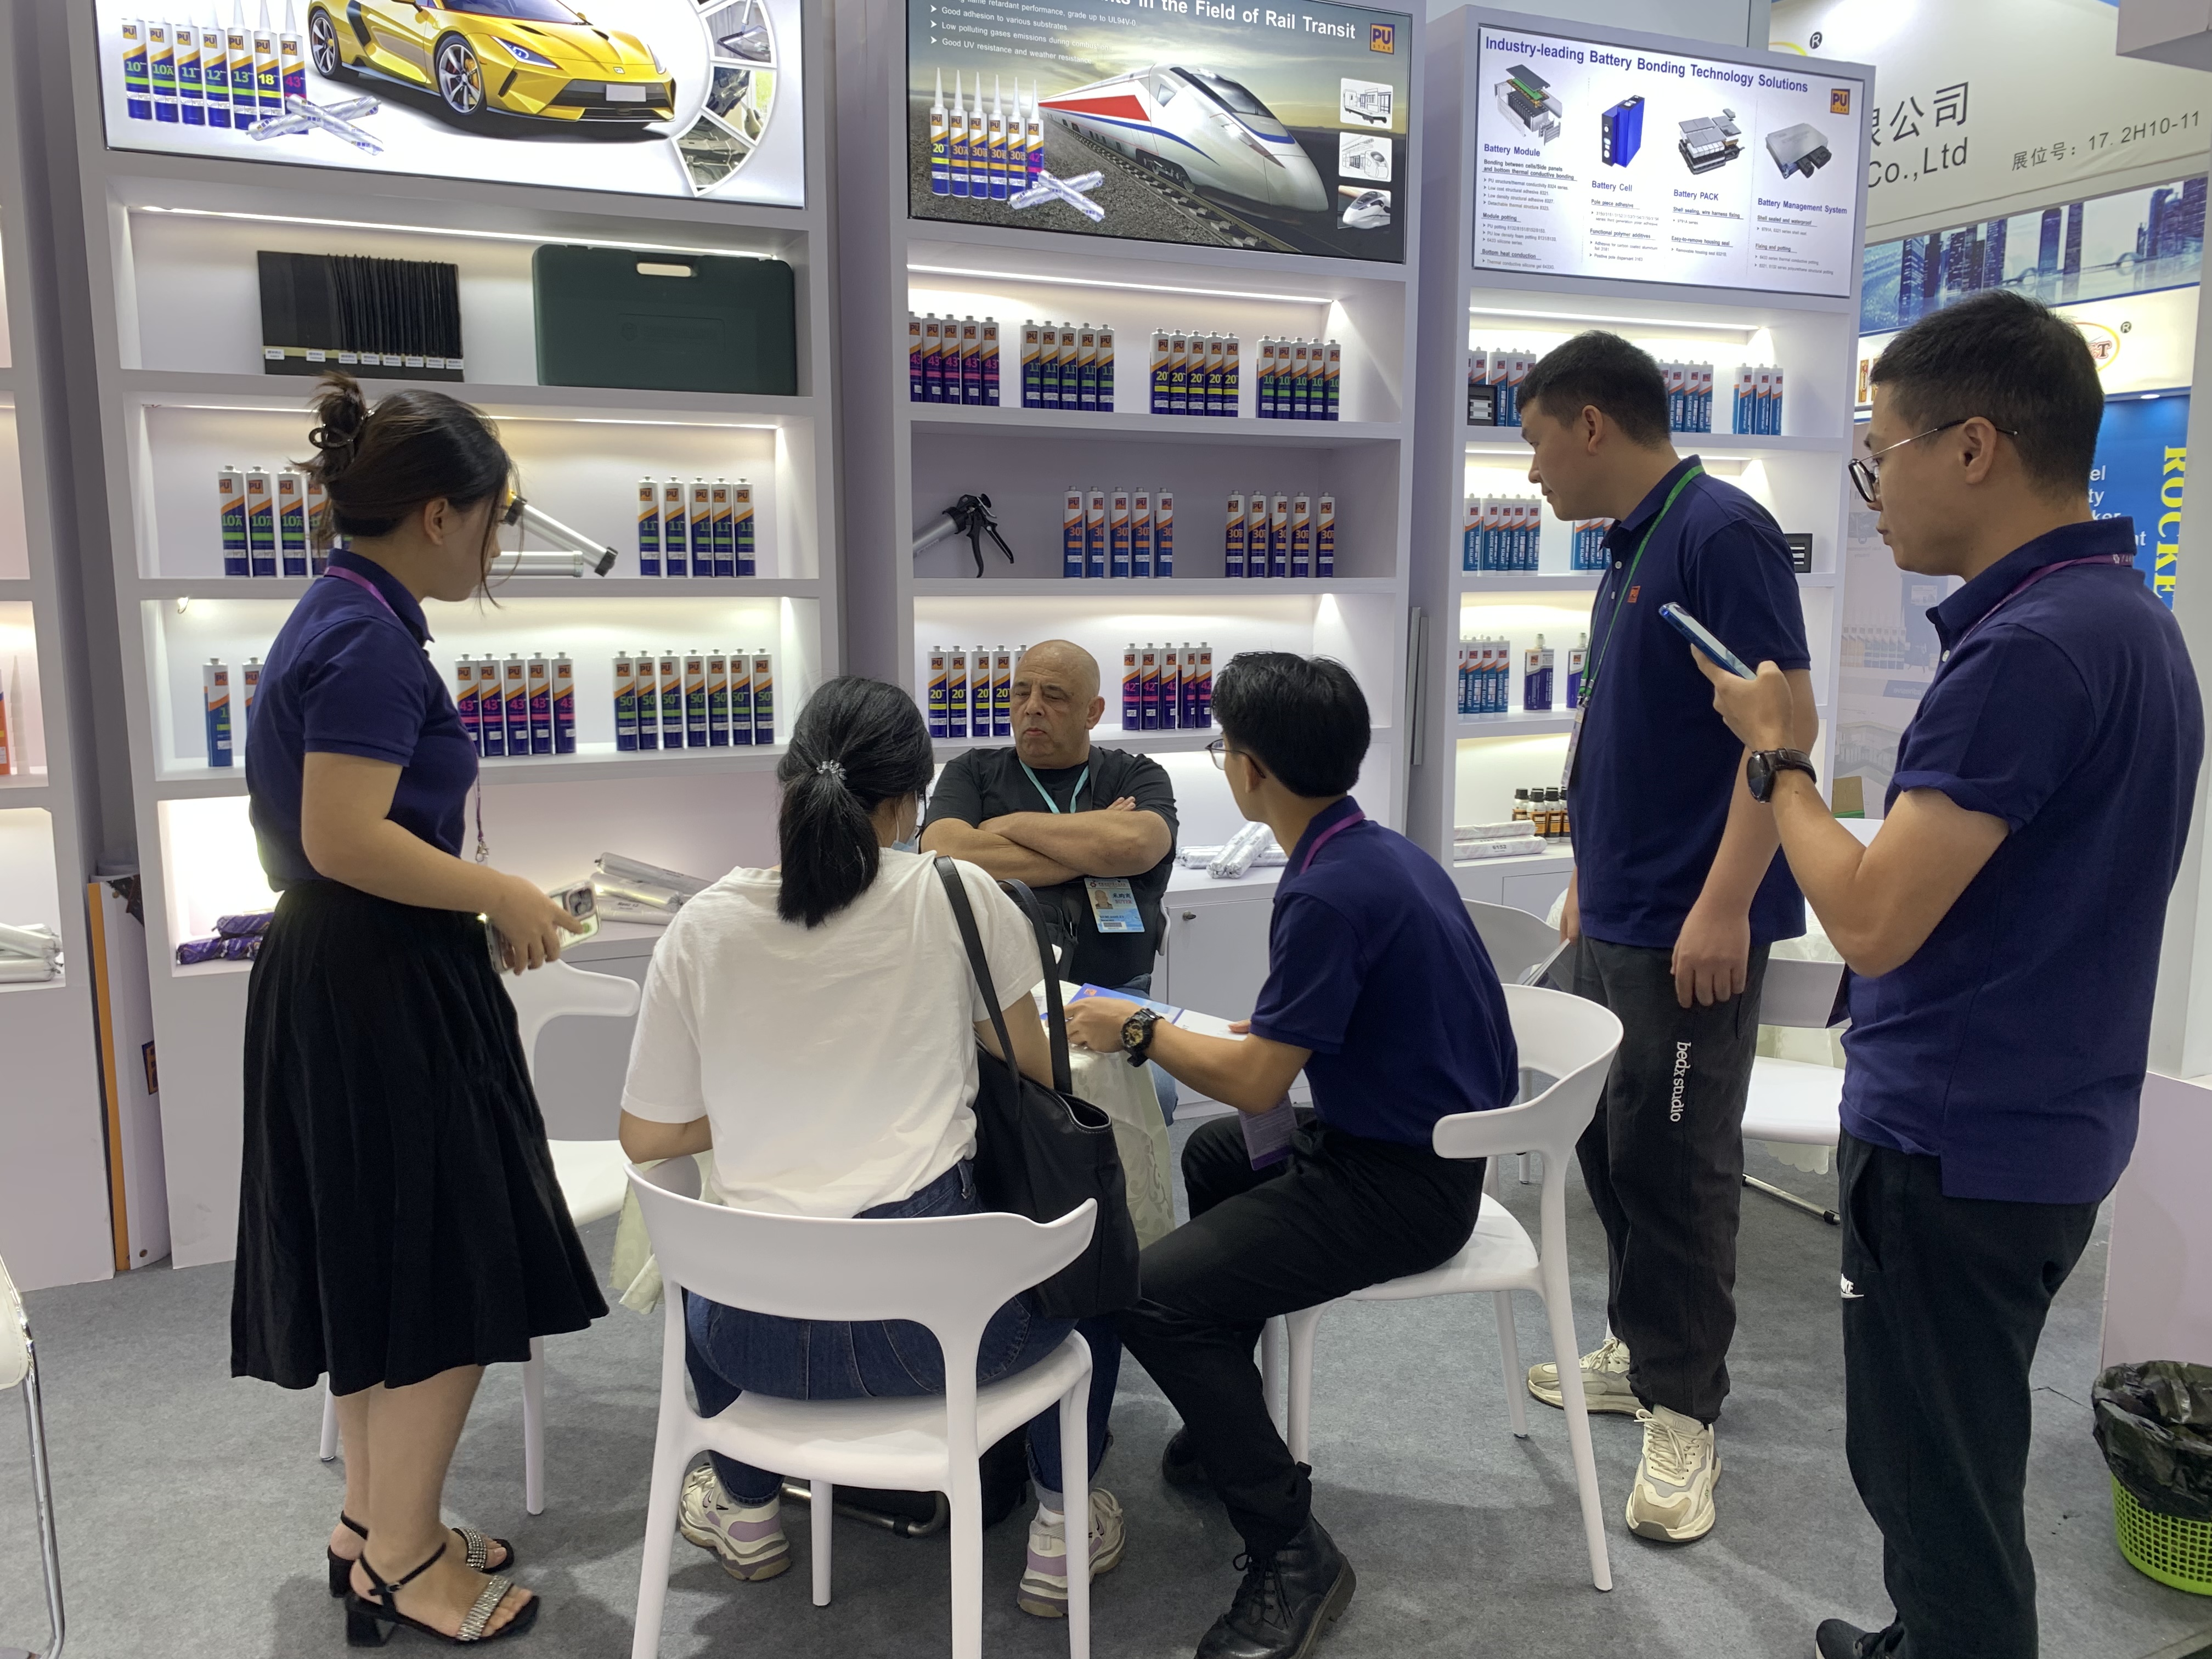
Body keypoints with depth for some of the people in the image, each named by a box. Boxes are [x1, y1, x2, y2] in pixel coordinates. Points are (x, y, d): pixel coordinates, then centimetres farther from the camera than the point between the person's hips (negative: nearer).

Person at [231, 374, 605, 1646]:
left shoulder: (345, 620, 13)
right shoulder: (370, 638, -18)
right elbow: (344, 838, -25)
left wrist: (476, 893, 16)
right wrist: (502, 895, -15)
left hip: (347, 981, 10)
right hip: (380, 991, -10)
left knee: (385, 1272, 18)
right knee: (451, 1279, 1)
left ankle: (377, 1524, 33)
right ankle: (402, 1564, 15)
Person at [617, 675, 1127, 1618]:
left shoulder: (703, 927, -1)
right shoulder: (953, 894, -6)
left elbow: (648, 1137, 7)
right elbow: (1040, 1070, 7)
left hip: (760, 1334, 2)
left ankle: (747, 1513, 48)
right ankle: (1060, 1533, 32)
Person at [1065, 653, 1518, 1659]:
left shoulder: (1331, 891, -26)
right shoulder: (1380, 850, 5)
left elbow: (1255, 1080, -21)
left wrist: (1137, 1030, -8)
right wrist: (1264, 1028, 12)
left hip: (1400, 1187, -11)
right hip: (1425, 1135, 11)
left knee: (1152, 1298, -17)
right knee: (1217, 1156, 31)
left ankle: (1291, 1555, -4)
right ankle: (1227, 1428, 42)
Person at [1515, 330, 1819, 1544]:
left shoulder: (1718, 532, -14)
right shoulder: (1630, 547, 14)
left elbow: (1787, 720, -21)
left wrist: (1724, 906, -24)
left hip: (1687, 930, -9)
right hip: (1613, 922, 9)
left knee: (1675, 1167, 0)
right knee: (1613, 1146, 16)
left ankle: (1681, 1416, 13)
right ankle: (1639, 1350, 32)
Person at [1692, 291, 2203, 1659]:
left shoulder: (2032, 647, -25)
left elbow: (1872, 918, -26)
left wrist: (1778, 755, -12)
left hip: (1955, 1149, -10)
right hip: (2041, 1131, 10)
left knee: (1941, 1480, 8)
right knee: (1945, 1458, 26)